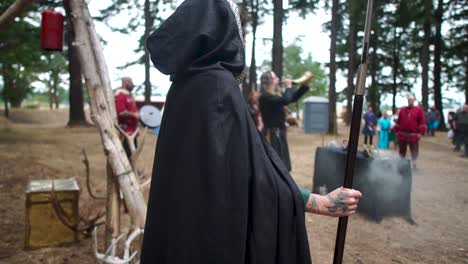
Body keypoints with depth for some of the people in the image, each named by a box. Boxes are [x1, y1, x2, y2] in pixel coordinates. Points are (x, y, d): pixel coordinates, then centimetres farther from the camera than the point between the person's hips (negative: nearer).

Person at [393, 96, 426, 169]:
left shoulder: (419, 110, 2)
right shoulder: (402, 110, 10)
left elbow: (422, 122, -1)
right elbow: (398, 121, 12)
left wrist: (420, 132, -8)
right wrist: (396, 131, 7)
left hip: (413, 135, -2)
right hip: (402, 134, 2)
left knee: (414, 151, 1)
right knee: (402, 151, 10)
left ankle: (413, 164, 8)